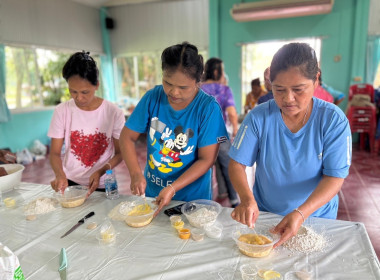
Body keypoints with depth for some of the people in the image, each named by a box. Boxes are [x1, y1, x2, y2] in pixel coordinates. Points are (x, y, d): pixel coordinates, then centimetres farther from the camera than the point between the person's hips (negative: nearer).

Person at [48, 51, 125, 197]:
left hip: (102, 185, -1)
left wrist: (101, 171, -22)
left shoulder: (113, 112, -12)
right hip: (69, 182, 2)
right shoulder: (62, 111, -7)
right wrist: (60, 175, -22)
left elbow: (120, 153, -6)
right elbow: (55, 152, -3)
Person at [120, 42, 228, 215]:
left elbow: (207, 159, -17)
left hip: (192, 197, -3)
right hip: (151, 192, 4)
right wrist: (135, 173, -18)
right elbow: (127, 136, -4)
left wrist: (173, 188, -24)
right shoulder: (153, 97, -9)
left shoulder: (208, 107, -19)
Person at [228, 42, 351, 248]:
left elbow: (335, 177, -18)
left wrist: (301, 214, -32)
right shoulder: (258, 117, -16)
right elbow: (237, 164, -15)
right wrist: (246, 198, -35)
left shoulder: (334, 120, -16)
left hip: (316, 216, 0)